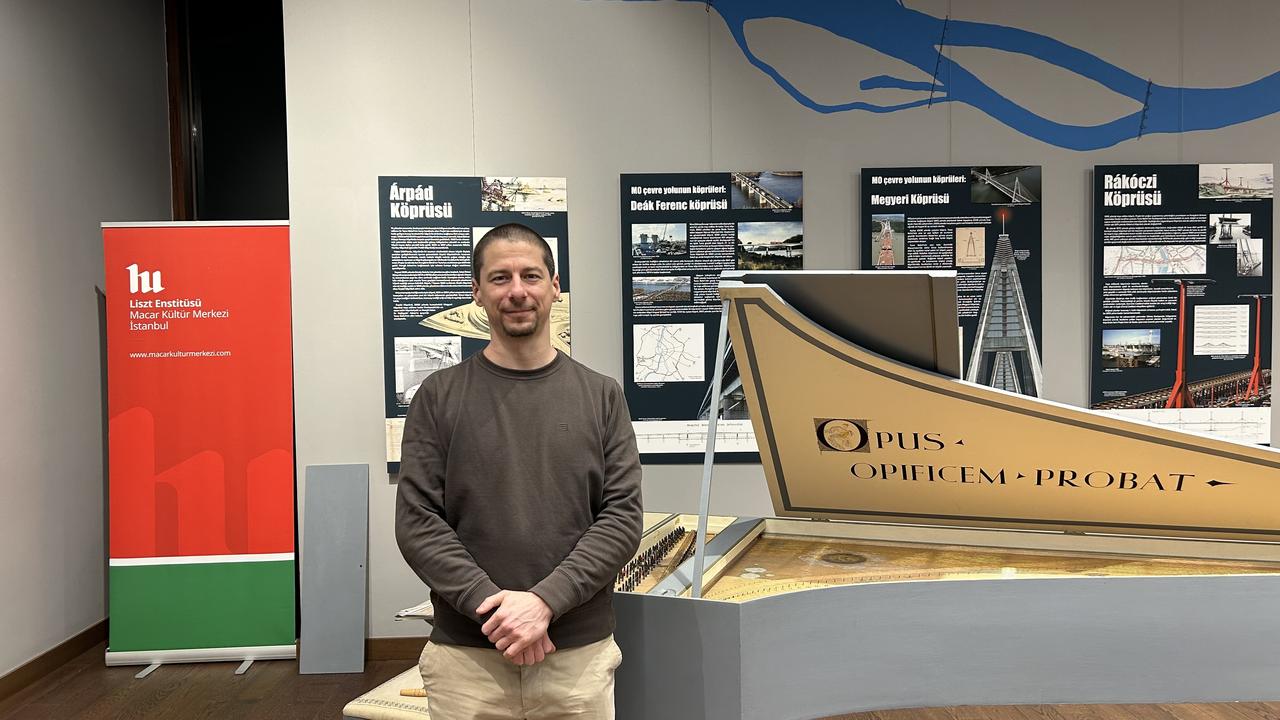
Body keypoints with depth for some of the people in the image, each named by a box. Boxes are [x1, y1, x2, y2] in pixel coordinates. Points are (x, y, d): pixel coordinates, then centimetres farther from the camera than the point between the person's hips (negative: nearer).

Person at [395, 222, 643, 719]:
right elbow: (416, 522, -4)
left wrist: (545, 600, -14)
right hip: (466, 657, 0)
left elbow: (623, 518, -2)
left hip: (580, 655, 1)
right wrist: (492, 604, -15)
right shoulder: (439, 397, 2)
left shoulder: (601, 396, 4)